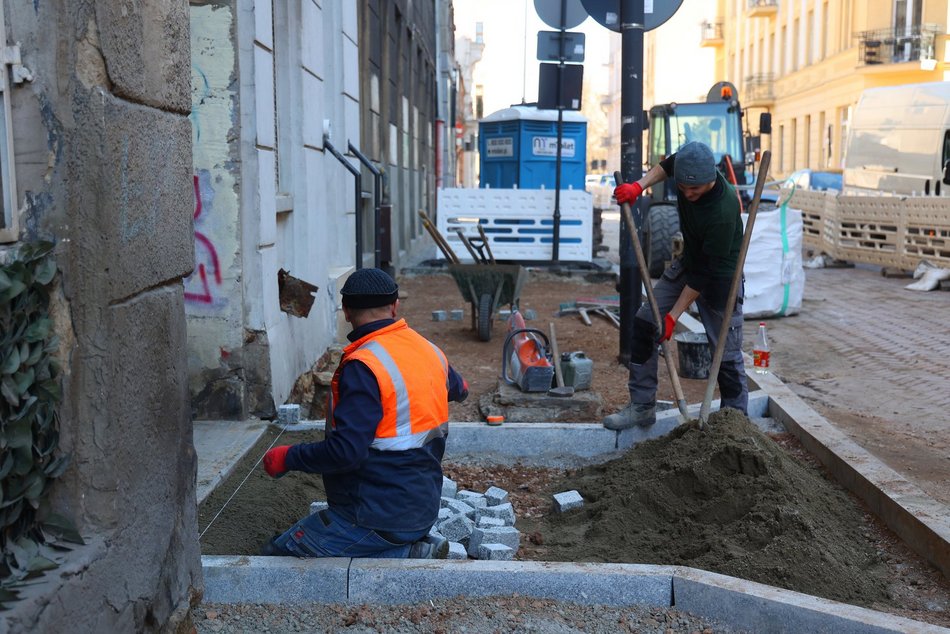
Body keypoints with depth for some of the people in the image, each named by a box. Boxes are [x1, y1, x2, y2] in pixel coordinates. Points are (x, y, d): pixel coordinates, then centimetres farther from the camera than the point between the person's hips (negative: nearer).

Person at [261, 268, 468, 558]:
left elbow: (347, 452, -28)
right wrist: (459, 386, 53)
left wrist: (287, 457, -12)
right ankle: (412, 549, 6)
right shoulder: (430, 350, 4)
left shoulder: (363, 366, -21)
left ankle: (407, 555, -8)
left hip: (380, 517, -8)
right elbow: (456, 388, 28)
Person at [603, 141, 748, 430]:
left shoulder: (722, 212, -36)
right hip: (688, 262, 7)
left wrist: (673, 315, -23)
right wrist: (640, 185, -6)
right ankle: (642, 406, 9)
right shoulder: (687, 164, -17)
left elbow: (705, 273, -28)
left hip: (719, 278, -7)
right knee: (644, 322, 1)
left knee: (727, 355, -5)